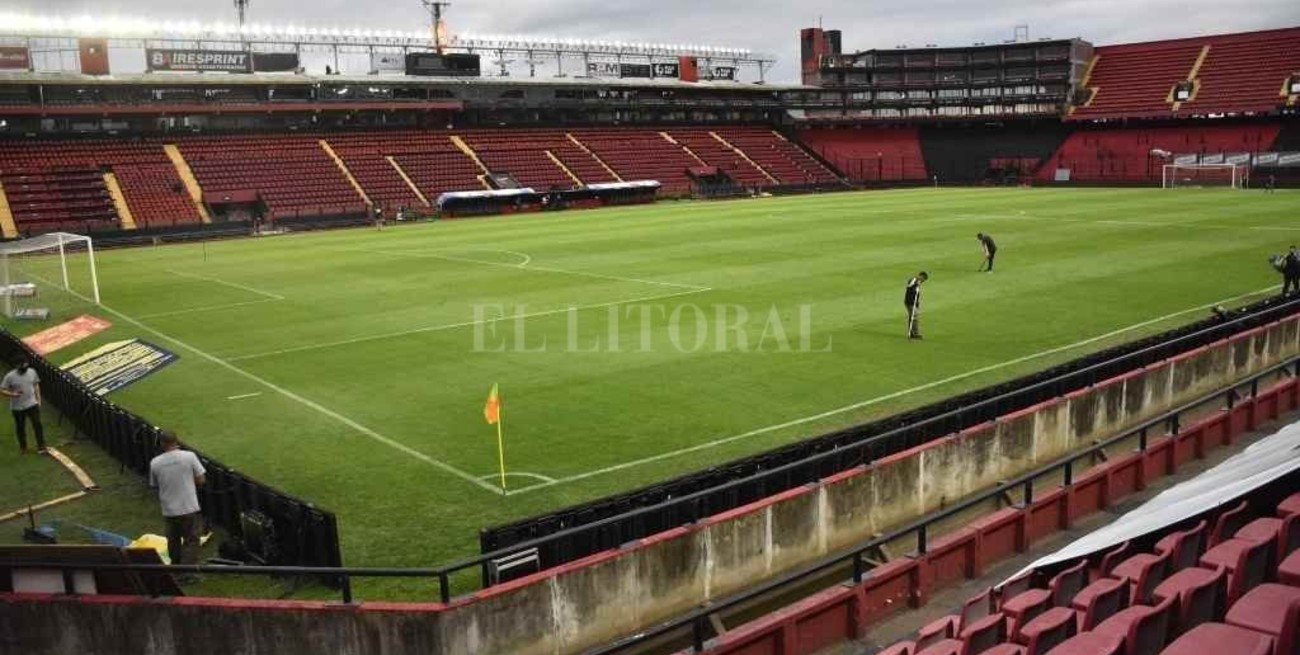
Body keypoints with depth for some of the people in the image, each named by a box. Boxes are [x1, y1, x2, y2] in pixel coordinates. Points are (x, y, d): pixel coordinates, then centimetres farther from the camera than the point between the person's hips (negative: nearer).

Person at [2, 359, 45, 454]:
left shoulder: (32, 372, -5)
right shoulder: (10, 376, -16)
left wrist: (38, 399, 8)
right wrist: (12, 394, -29)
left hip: (32, 404, 2)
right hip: (17, 407, -2)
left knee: (37, 425, 2)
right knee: (20, 428, 13)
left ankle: (41, 447, 13)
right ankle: (23, 447, 32)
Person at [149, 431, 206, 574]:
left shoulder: (154, 463, -4)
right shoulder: (189, 456, -11)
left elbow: (154, 486, 7)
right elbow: (200, 480, -7)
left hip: (168, 510, 3)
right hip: (189, 508, -3)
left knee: (173, 541, 20)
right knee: (191, 540, 6)